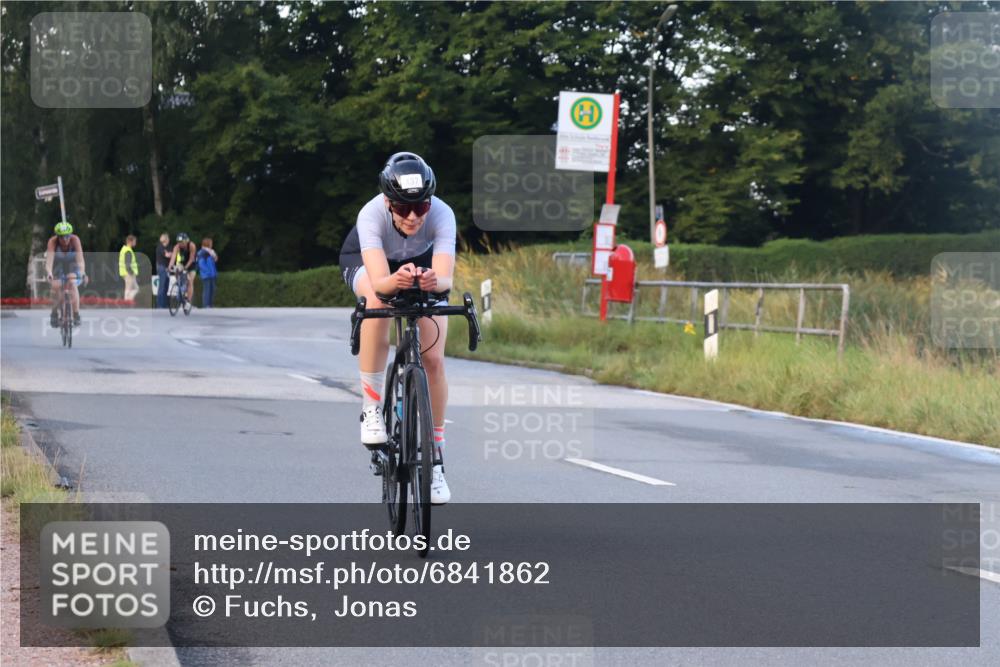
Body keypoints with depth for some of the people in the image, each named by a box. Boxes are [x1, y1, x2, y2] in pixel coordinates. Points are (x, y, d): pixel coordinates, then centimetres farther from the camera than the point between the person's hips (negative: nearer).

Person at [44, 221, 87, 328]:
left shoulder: (75, 240, -29)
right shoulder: (52, 242, -29)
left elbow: (80, 258, -39)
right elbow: (49, 260, -40)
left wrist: (82, 273, -56)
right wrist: (49, 274, -58)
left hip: (72, 264, 0)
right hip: (57, 266, 0)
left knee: (72, 283, -29)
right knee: (56, 286, -26)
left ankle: (76, 314, -24)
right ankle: (55, 314, -6)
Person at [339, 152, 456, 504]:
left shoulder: (441, 214, -36)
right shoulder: (372, 215, -39)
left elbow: (446, 278, -46)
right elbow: (378, 280, -49)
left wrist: (434, 281, -68)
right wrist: (395, 280, -71)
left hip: (423, 264, 1)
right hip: (365, 261, -1)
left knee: (433, 358, -12)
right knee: (378, 301, -37)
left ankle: (435, 458, 2)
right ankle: (371, 407, -24)